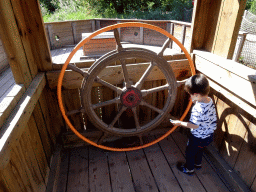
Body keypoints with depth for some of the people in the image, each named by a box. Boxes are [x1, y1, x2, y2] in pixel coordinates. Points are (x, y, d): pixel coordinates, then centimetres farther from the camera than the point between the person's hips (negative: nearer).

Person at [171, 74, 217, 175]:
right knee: (199, 149, 34)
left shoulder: (198, 109, -38)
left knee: (190, 152, 19)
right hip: (209, 135, 8)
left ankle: (189, 169, 43)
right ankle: (198, 163, 58)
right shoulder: (209, 100, -12)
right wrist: (196, 101, -1)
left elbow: (194, 125, -28)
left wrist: (180, 123, -17)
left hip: (198, 138, -8)